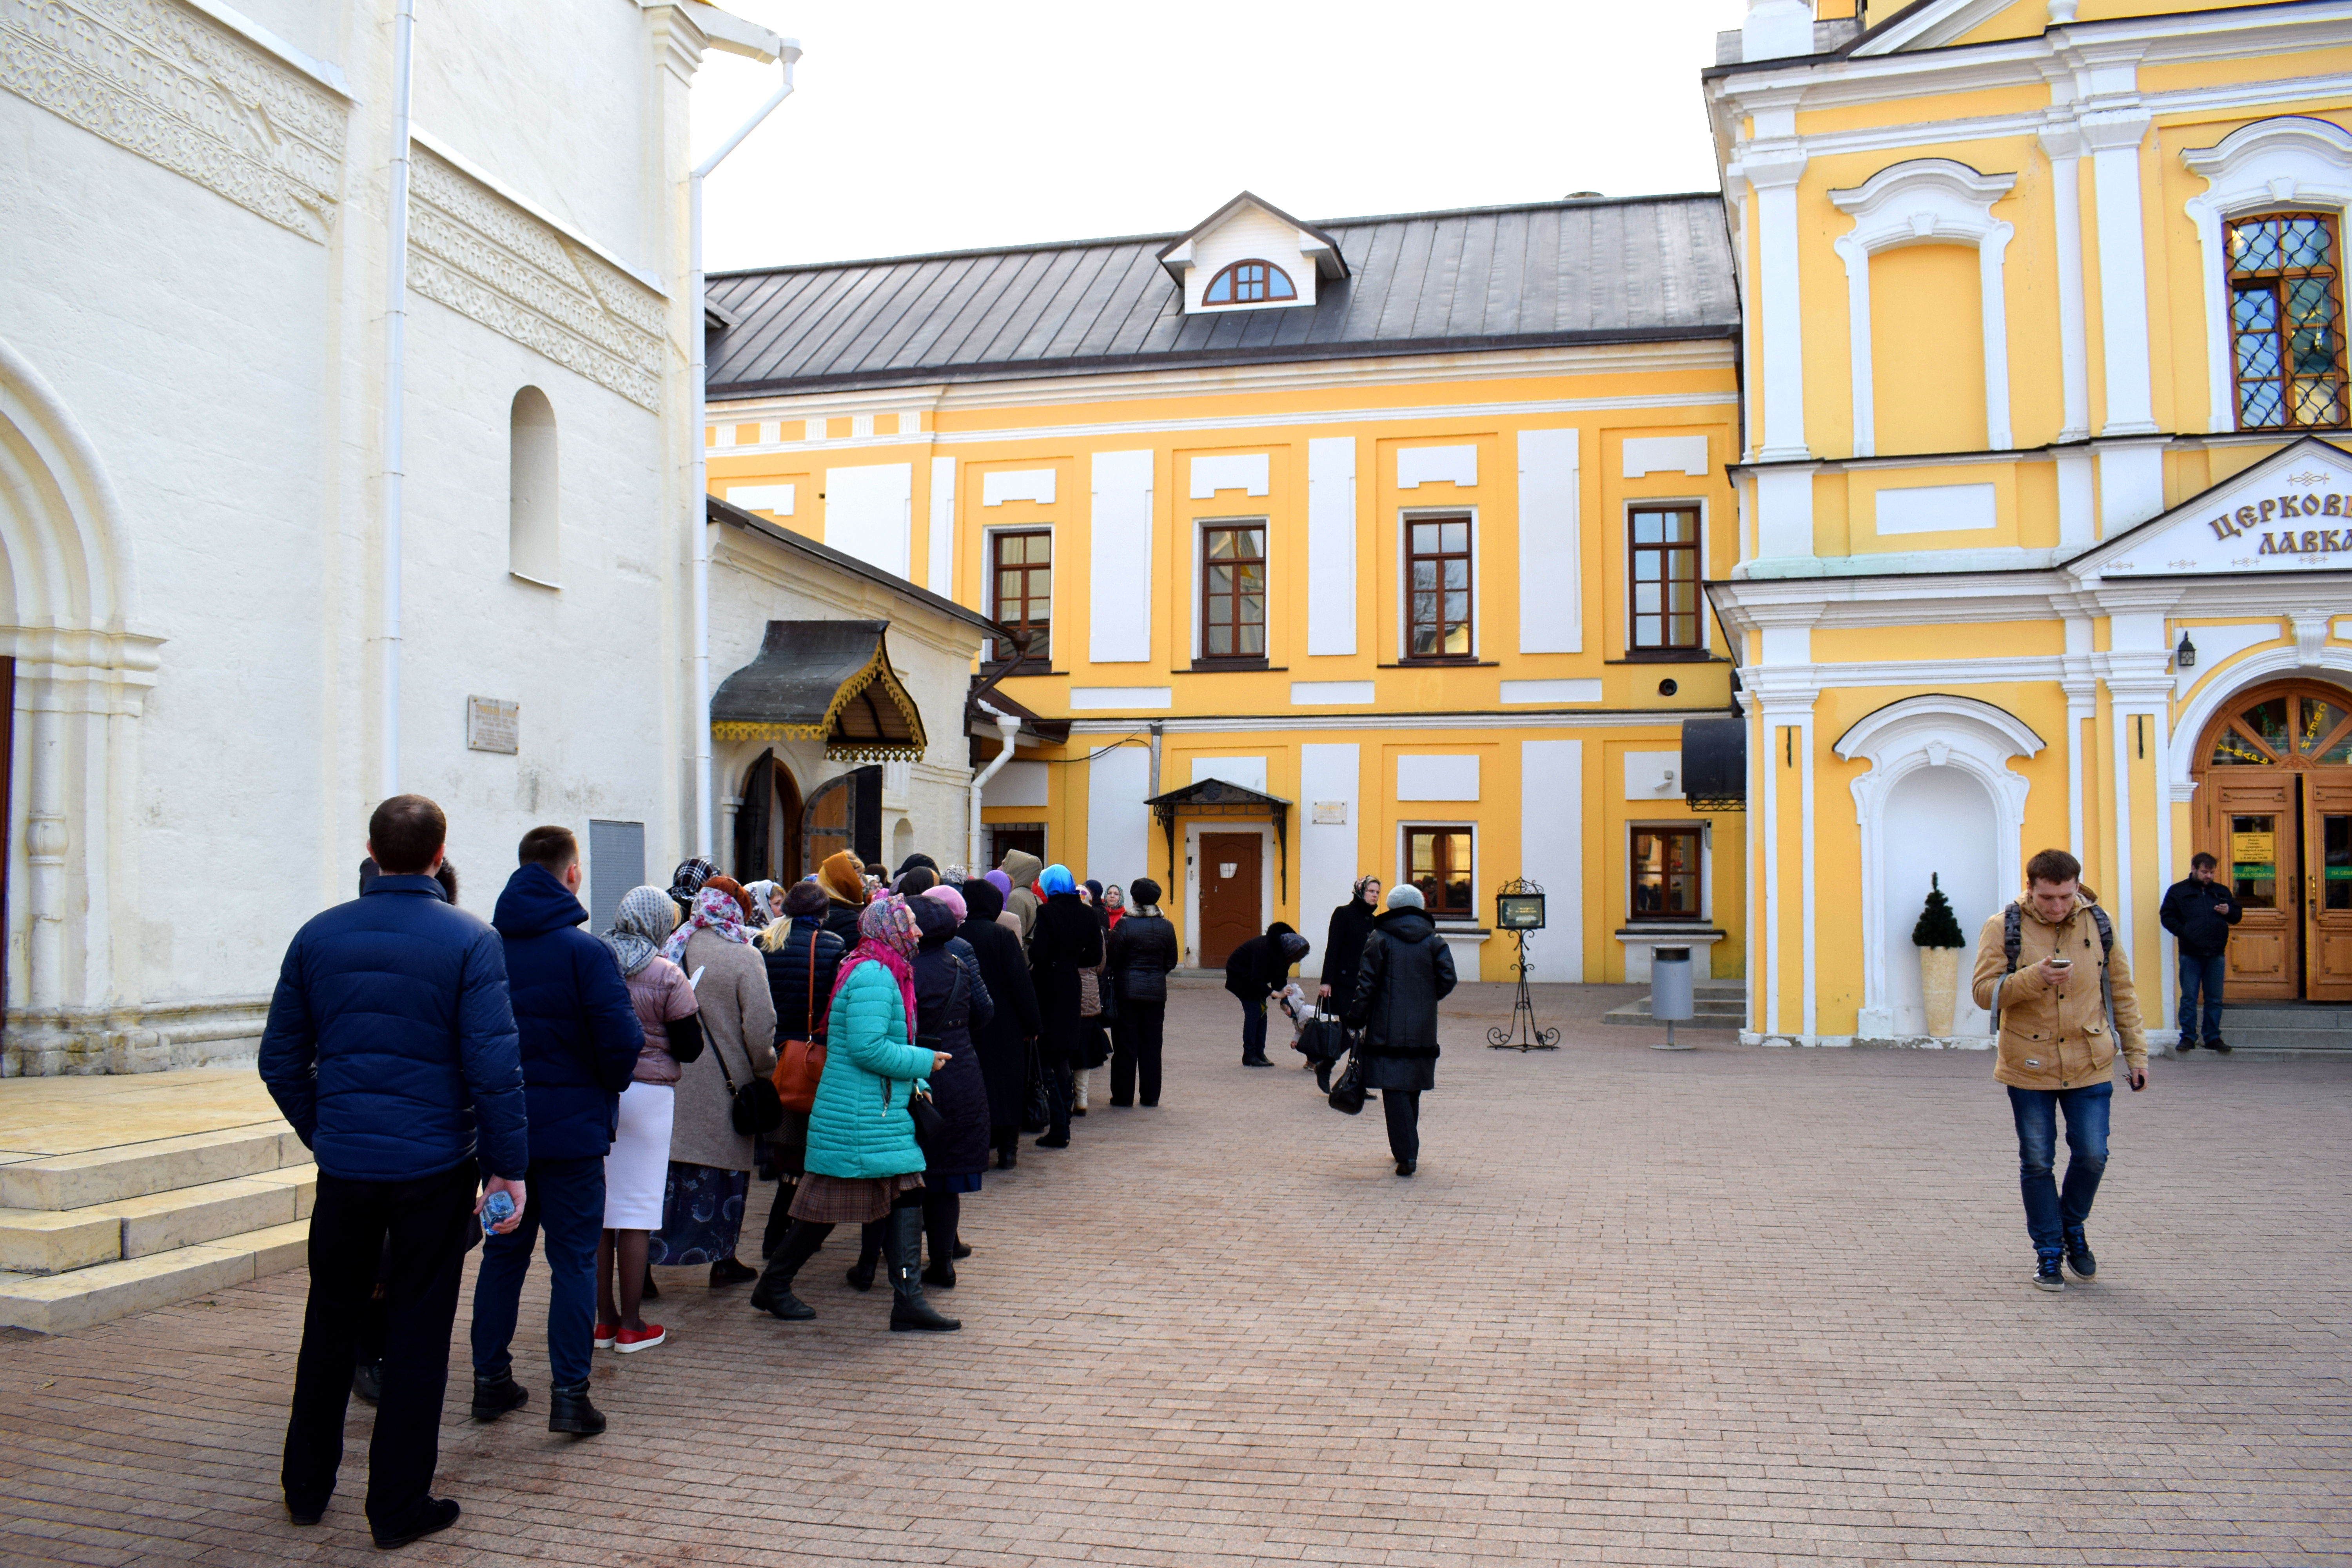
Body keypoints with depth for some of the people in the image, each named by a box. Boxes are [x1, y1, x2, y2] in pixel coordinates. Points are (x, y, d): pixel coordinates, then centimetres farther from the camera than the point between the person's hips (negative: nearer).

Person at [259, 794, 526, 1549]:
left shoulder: (319, 936, 2)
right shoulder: (469, 941, -11)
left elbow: (281, 1061, 7)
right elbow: (494, 1068, -16)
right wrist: (508, 1166, -8)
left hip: (345, 1165, 4)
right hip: (434, 1167, -3)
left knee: (330, 1324, 19)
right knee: (417, 1334, 7)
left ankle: (306, 1487, 31)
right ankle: (398, 1505, 15)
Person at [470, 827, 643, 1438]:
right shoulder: (584, 951, -14)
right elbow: (623, 1040, -19)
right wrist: (608, 1086, 1)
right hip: (571, 1128, -5)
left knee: (503, 1252, 16)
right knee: (573, 1258, 3)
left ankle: (491, 1379, 24)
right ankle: (569, 1393, 3)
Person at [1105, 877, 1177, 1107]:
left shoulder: (1124, 925, -11)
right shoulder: (1166, 927, -1)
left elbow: (1113, 959, -8)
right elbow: (1172, 962, 5)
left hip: (1127, 990, -3)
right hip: (1156, 991, 3)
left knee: (1126, 1043, 5)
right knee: (1152, 1045, 9)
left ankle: (1123, 1095, 8)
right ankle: (1151, 1095, 13)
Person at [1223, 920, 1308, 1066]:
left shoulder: (1282, 952, -10)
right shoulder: (1265, 949, -35)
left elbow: (1280, 978, -5)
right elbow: (1257, 980, -35)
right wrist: (1273, 993, -42)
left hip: (1253, 975, 9)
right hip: (1240, 974, -9)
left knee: (1261, 1011, 3)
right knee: (1253, 1011, -14)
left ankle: (1259, 1053, 5)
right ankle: (1249, 1055, -11)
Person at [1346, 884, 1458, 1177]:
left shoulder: (1379, 939, -2)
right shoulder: (1434, 941, 4)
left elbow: (1366, 983, -6)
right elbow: (1447, 980, -4)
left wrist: (1356, 1020, -1)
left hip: (1388, 1030, -3)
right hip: (1422, 1030, 3)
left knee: (1395, 1090, -4)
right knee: (1412, 1089, 16)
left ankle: (1406, 1155, -13)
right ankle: (1408, 1149, 25)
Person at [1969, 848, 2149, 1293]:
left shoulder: (2098, 924, 1)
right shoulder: (2004, 928, -7)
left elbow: (2121, 993, 9)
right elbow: (1984, 991, -11)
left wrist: (2136, 1054, 9)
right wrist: (2035, 978, -26)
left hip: (2090, 1065, 2)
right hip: (2029, 1067, -2)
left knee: (2092, 1155, 1)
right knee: (2037, 1162, 5)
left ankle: (2072, 1228, 29)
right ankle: (2048, 1251, 20)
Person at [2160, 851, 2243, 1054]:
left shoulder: (2222, 891, 15)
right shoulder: (2178, 891, 4)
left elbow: (2238, 914, 20)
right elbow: (2166, 916, 0)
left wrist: (2229, 911, -3)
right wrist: (2182, 931, -15)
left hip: (2217, 954, 3)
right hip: (2190, 954, -3)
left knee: (2215, 999, 7)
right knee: (2189, 998, 0)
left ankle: (2213, 1037, 14)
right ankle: (2188, 1037, 5)